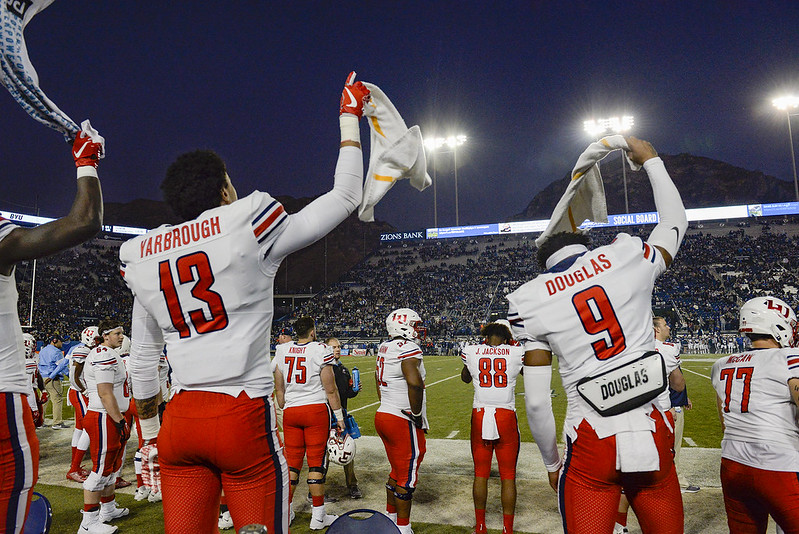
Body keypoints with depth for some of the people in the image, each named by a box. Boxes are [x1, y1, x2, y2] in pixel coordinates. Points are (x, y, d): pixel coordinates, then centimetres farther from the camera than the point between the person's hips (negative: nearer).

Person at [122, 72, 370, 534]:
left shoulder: (145, 258, 10)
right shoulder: (248, 227, -6)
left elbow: (143, 362, 17)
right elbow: (346, 197, 4)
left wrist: (150, 428, 30)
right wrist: (349, 117, 16)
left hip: (180, 421, 6)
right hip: (244, 415, -6)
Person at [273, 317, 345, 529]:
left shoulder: (282, 351, 5)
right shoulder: (321, 351, -9)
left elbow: (279, 390, 11)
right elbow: (330, 390, -6)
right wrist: (339, 417, 2)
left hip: (290, 411, 4)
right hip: (316, 409, -4)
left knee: (292, 462, 12)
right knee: (316, 462, 2)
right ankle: (318, 516, 9)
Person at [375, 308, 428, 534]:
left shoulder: (383, 349, 10)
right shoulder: (408, 349, -18)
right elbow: (415, 383, -33)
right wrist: (417, 415, -21)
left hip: (383, 414, 9)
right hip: (402, 421, -9)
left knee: (397, 471, 23)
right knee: (407, 477, 4)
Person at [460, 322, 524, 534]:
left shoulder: (472, 352, -1)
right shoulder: (516, 353, -4)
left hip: (480, 416, 2)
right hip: (506, 417, -1)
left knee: (480, 474, 13)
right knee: (508, 476, 10)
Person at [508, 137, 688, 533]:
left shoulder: (531, 301, -2)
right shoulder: (627, 257, 1)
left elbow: (536, 401, -2)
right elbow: (674, 221, 25)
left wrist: (551, 463, 14)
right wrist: (651, 161, 38)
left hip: (592, 445, -2)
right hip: (650, 436, 3)